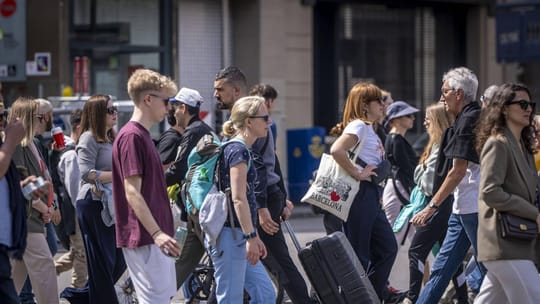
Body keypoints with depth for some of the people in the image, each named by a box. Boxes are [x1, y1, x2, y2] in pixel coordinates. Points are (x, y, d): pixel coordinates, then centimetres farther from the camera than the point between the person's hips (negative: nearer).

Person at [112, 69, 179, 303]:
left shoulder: (142, 136, 17)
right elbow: (132, 192, -20)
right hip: (144, 239, -10)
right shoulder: (132, 137, -14)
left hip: (155, 237, 10)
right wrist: (157, 233, -27)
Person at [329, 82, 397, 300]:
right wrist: (357, 173, -21)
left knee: (387, 248, 11)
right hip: (360, 196, -10)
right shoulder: (358, 126, -11)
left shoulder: (369, 128, 19)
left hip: (371, 197, 10)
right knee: (359, 255, -6)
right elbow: (336, 150, -28)